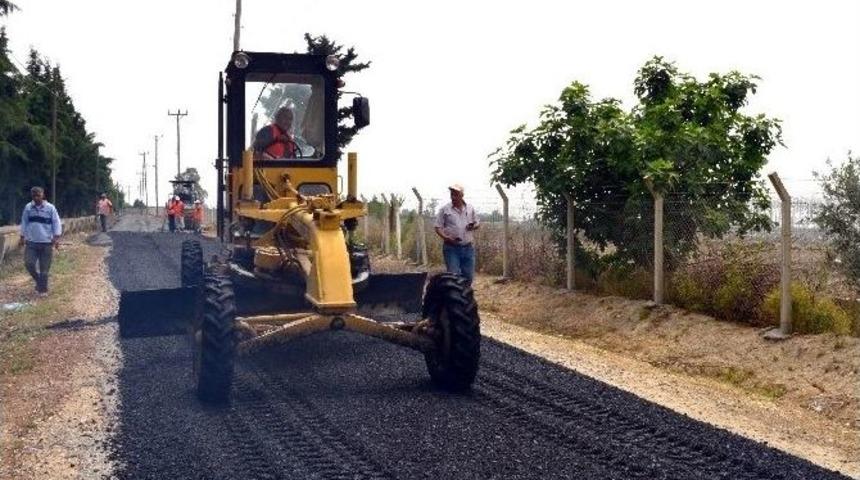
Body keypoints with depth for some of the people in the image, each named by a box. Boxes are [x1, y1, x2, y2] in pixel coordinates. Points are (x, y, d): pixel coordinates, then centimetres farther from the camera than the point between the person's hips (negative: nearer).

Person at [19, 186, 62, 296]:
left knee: (44, 268, 2)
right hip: (31, 242, 2)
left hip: (46, 242, -2)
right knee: (29, 264, -7)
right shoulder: (28, 207, 4)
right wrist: (22, 236, 10)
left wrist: (56, 238, -12)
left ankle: (43, 289, 13)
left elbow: (57, 223, -3)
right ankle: (39, 281, 18)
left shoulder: (50, 208, -4)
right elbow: (24, 222, 12)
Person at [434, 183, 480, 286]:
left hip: (468, 247, 4)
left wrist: (473, 226, -5)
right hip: (451, 247, -4)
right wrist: (446, 238, -19)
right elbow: (437, 227, -2)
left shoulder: (470, 209, 10)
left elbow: (477, 224, 19)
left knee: (469, 276, 7)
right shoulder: (445, 210, -1)